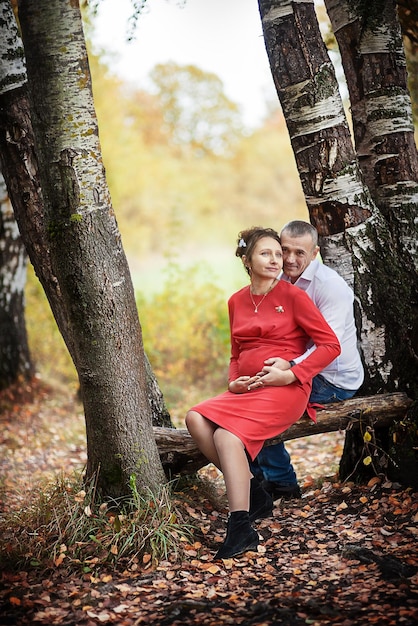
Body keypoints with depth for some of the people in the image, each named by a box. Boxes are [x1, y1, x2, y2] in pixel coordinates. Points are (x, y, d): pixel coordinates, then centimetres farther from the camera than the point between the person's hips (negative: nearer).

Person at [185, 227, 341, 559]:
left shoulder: (292, 296, -1)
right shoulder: (237, 301, 15)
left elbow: (331, 345, -5)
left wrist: (290, 374, -14)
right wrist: (233, 381, 5)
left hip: (285, 389, -6)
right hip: (246, 390, 6)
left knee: (227, 434, -28)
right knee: (196, 419, -19)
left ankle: (241, 529, -24)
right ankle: (255, 495, -10)